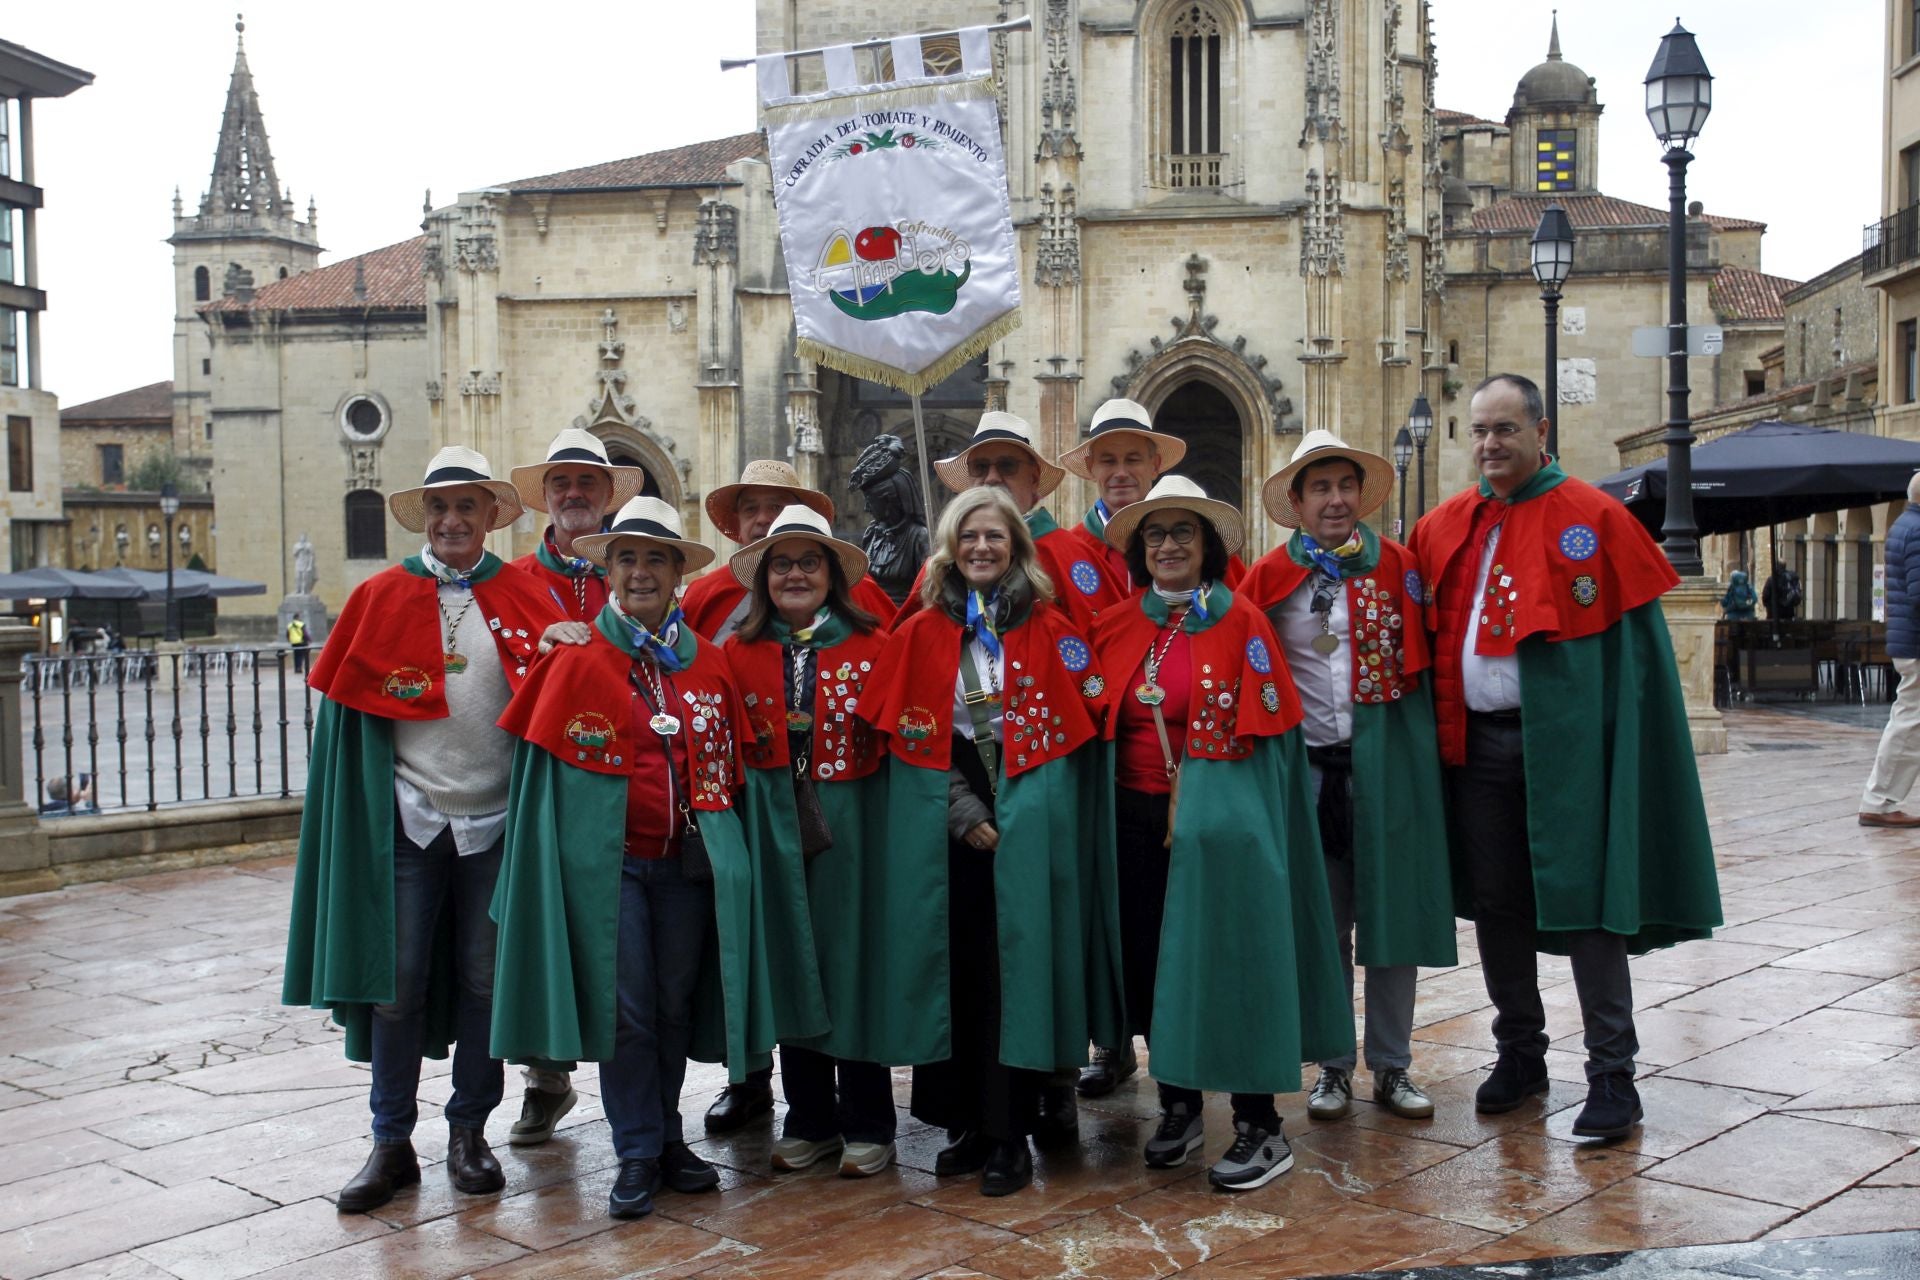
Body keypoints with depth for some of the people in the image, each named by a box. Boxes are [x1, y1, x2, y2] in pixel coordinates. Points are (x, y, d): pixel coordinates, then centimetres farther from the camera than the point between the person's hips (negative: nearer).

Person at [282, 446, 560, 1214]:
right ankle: (391, 1143, 14)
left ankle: (469, 1130, 23)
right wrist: (360, 807, -2)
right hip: (409, 818, 0)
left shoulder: (524, 598, 2)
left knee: (485, 980, 8)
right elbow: (345, 703, 3)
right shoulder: (382, 597, 2)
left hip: (496, 819, 0)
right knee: (396, 980, 2)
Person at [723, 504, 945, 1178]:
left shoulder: (872, 646, -1)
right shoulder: (739, 651, 6)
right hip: (772, 828, 2)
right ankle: (809, 1121, 23)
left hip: (851, 826, -2)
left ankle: (867, 1126, 16)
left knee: (857, 966, 3)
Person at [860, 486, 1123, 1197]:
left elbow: (1080, 722, 1)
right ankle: (968, 1122, 15)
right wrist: (964, 811, -10)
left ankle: (1010, 1132, 5)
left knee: (1018, 964, -3)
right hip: (952, 826, 2)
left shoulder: (1050, 629, 4)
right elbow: (914, 735, 1)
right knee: (960, 966, 3)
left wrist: (1009, 808, -9)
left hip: (1030, 822, -1)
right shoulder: (922, 633, 7)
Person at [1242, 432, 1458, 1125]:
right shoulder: (1269, 576, 2)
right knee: (1321, 923, 8)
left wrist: (1426, 748, -1)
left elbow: (1422, 659, 5)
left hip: (1387, 763, 0)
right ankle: (1333, 1065, 20)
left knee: (1394, 912, 5)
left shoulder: (1398, 566, 2)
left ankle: (1392, 1066, 18)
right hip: (1307, 764, 0)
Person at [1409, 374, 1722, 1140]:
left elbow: (1636, 638, -7)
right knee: (1495, 904, 12)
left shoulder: (1592, 518, -5)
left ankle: (1612, 1074, 7)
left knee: (1586, 902, -2)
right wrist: (1440, 727, 7)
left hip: (1564, 739, -5)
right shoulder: (1443, 529, 10)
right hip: (1476, 743, 5)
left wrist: (1611, 729, -15)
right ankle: (1520, 1054, 26)